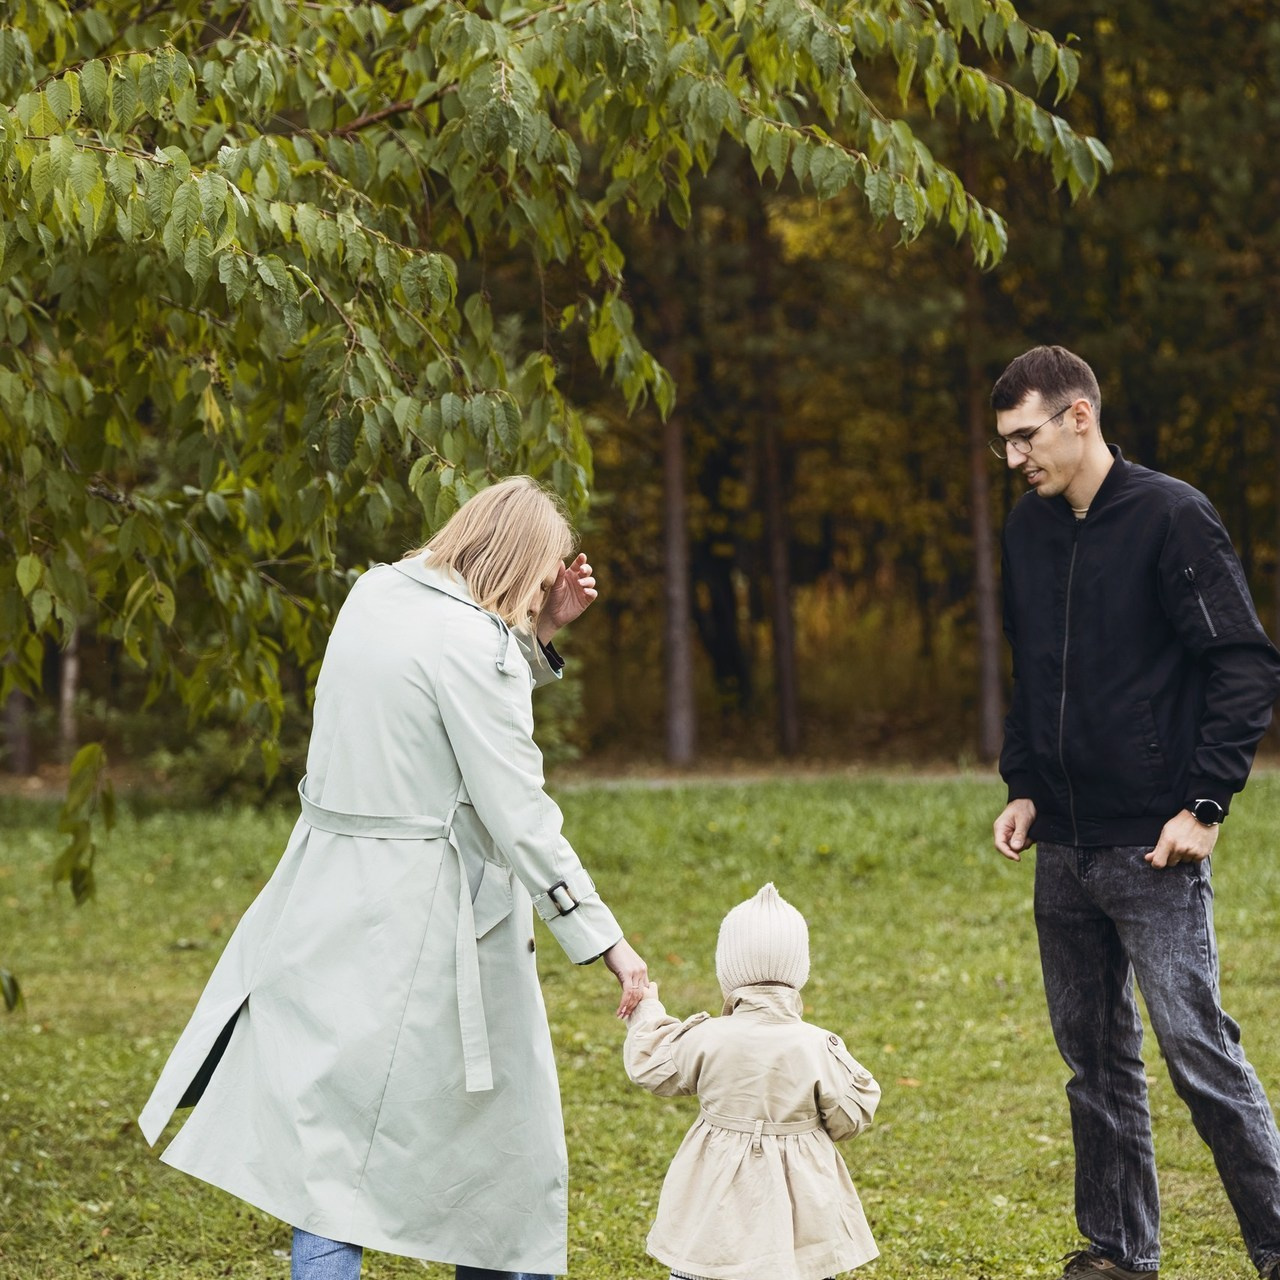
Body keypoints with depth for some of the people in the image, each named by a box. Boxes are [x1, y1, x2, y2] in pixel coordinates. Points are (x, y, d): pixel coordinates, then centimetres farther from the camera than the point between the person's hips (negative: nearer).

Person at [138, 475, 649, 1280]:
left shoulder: (375, 596, 7)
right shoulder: (474, 642, -15)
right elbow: (519, 817, -17)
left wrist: (541, 630, 12)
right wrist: (606, 942, -14)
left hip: (331, 896, 7)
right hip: (424, 915, -6)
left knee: (330, 1145, 5)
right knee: (499, 1133, 11)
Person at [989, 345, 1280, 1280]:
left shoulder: (1172, 518, -10)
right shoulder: (1030, 531, 11)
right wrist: (1023, 788, 11)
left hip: (1153, 848, -7)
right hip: (1063, 848, 7)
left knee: (1198, 1047, -8)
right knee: (1096, 1057, 12)